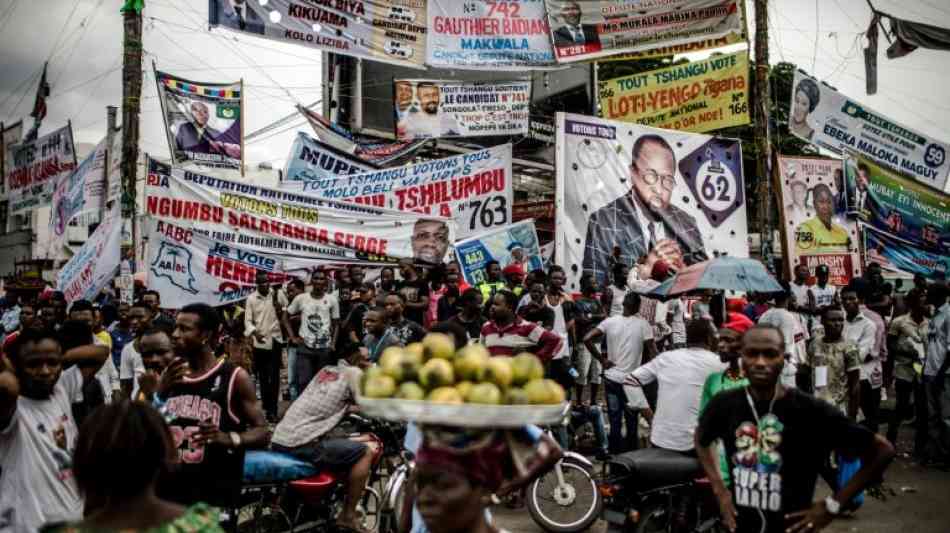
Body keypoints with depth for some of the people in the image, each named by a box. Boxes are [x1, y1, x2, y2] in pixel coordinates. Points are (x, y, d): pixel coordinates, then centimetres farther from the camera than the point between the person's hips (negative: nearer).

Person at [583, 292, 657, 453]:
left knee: (614, 421, 10)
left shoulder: (610, 321, -4)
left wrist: (601, 359, -4)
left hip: (612, 378, 1)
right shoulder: (643, 324, -8)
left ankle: (615, 453, 15)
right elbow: (652, 353, -11)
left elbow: (587, 339, -12)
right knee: (631, 421, 14)